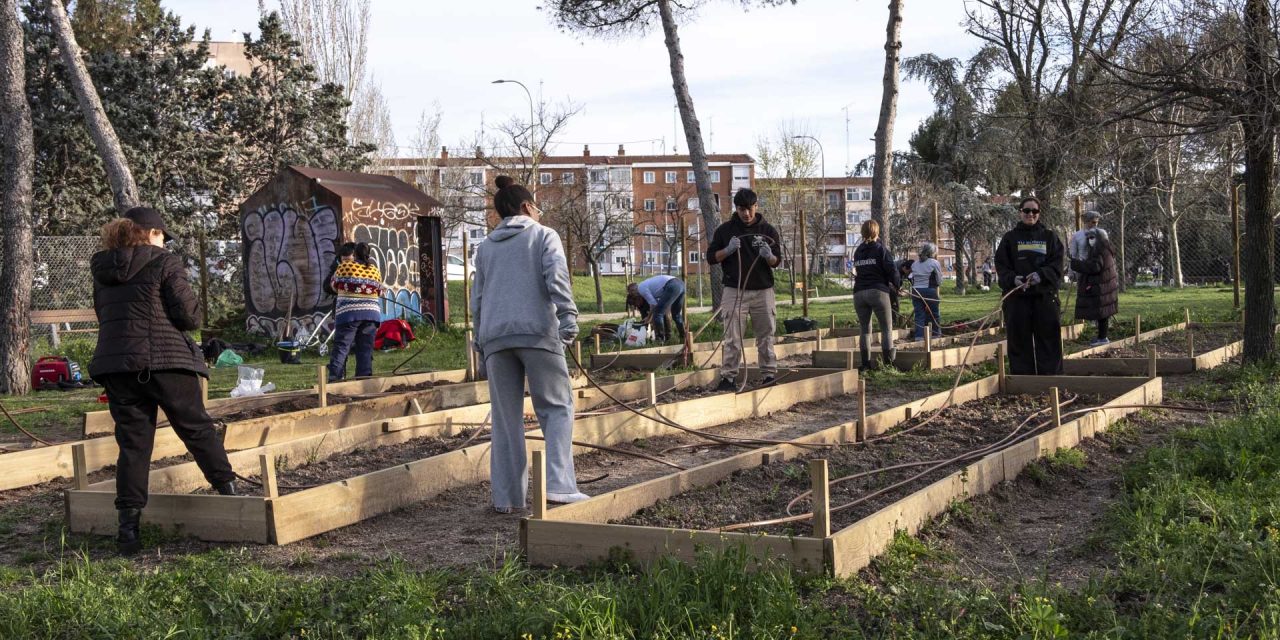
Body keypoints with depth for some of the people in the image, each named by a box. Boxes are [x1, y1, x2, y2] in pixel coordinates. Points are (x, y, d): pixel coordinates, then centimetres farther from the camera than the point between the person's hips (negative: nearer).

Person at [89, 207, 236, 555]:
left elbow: (105, 316, 21)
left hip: (115, 364, 5)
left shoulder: (102, 272, 13)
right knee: (197, 428, 10)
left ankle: (129, 524, 1)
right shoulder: (164, 263, -4)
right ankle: (230, 492, 18)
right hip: (164, 361, -4)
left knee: (132, 441, 6)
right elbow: (189, 315, -9)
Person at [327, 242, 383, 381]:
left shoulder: (345, 267, -1)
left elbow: (334, 285, 13)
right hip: (371, 314, 3)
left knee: (341, 348, -2)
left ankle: (334, 378, -11)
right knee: (366, 351, 5)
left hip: (349, 313, -3)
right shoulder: (375, 270, 7)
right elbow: (379, 292, 14)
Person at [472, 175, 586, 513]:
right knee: (556, 407, 2)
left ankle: (506, 495, 6)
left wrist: (480, 340, 23)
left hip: (495, 336, 4)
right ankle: (559, 484, -11)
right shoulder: (544, 235, 11)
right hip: (537, 332, -4)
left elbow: (477, 297, 20)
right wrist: (568, 315, -16)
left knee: (506, 416, 7)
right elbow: (556, 276, -7)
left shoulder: (486, 247, 22)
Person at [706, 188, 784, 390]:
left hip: (763, 291, 1)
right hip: (734, 291, -1)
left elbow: (777, 261, 6)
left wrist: (769, 256, -17)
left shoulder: (768, 230, 6)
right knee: (732, 338, -3)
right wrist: (728, 250, -15)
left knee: (765, 336, 5)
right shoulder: (725, 230, 3)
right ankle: (728, 377, 1)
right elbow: (711, 258, 4)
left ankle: (769, 375, 12)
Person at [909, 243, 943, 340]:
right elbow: (939, 281, -1)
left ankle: (919, 336, -4)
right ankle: (936, 334, 18)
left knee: (919, 314, 3)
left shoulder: (914, 264, 10)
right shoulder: (934, 263, -4)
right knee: (934, 314, 10)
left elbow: (912, 279, 8)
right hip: (929, 291, -4)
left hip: (916, 291, 4)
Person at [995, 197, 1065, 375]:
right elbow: (1001, 266, 3)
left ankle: (1051, 377, 7)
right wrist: (1013, 279, -16)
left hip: (1044, 295, 1)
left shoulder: (1050, 237, 11)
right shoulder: (1010, 238, 9)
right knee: (1019, 339, 0)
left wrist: (1042, 275, -16)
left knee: (1048, 337, 1)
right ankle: (1021, 374, 6)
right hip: (1016, 295, 0)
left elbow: (1057, 265, 3)